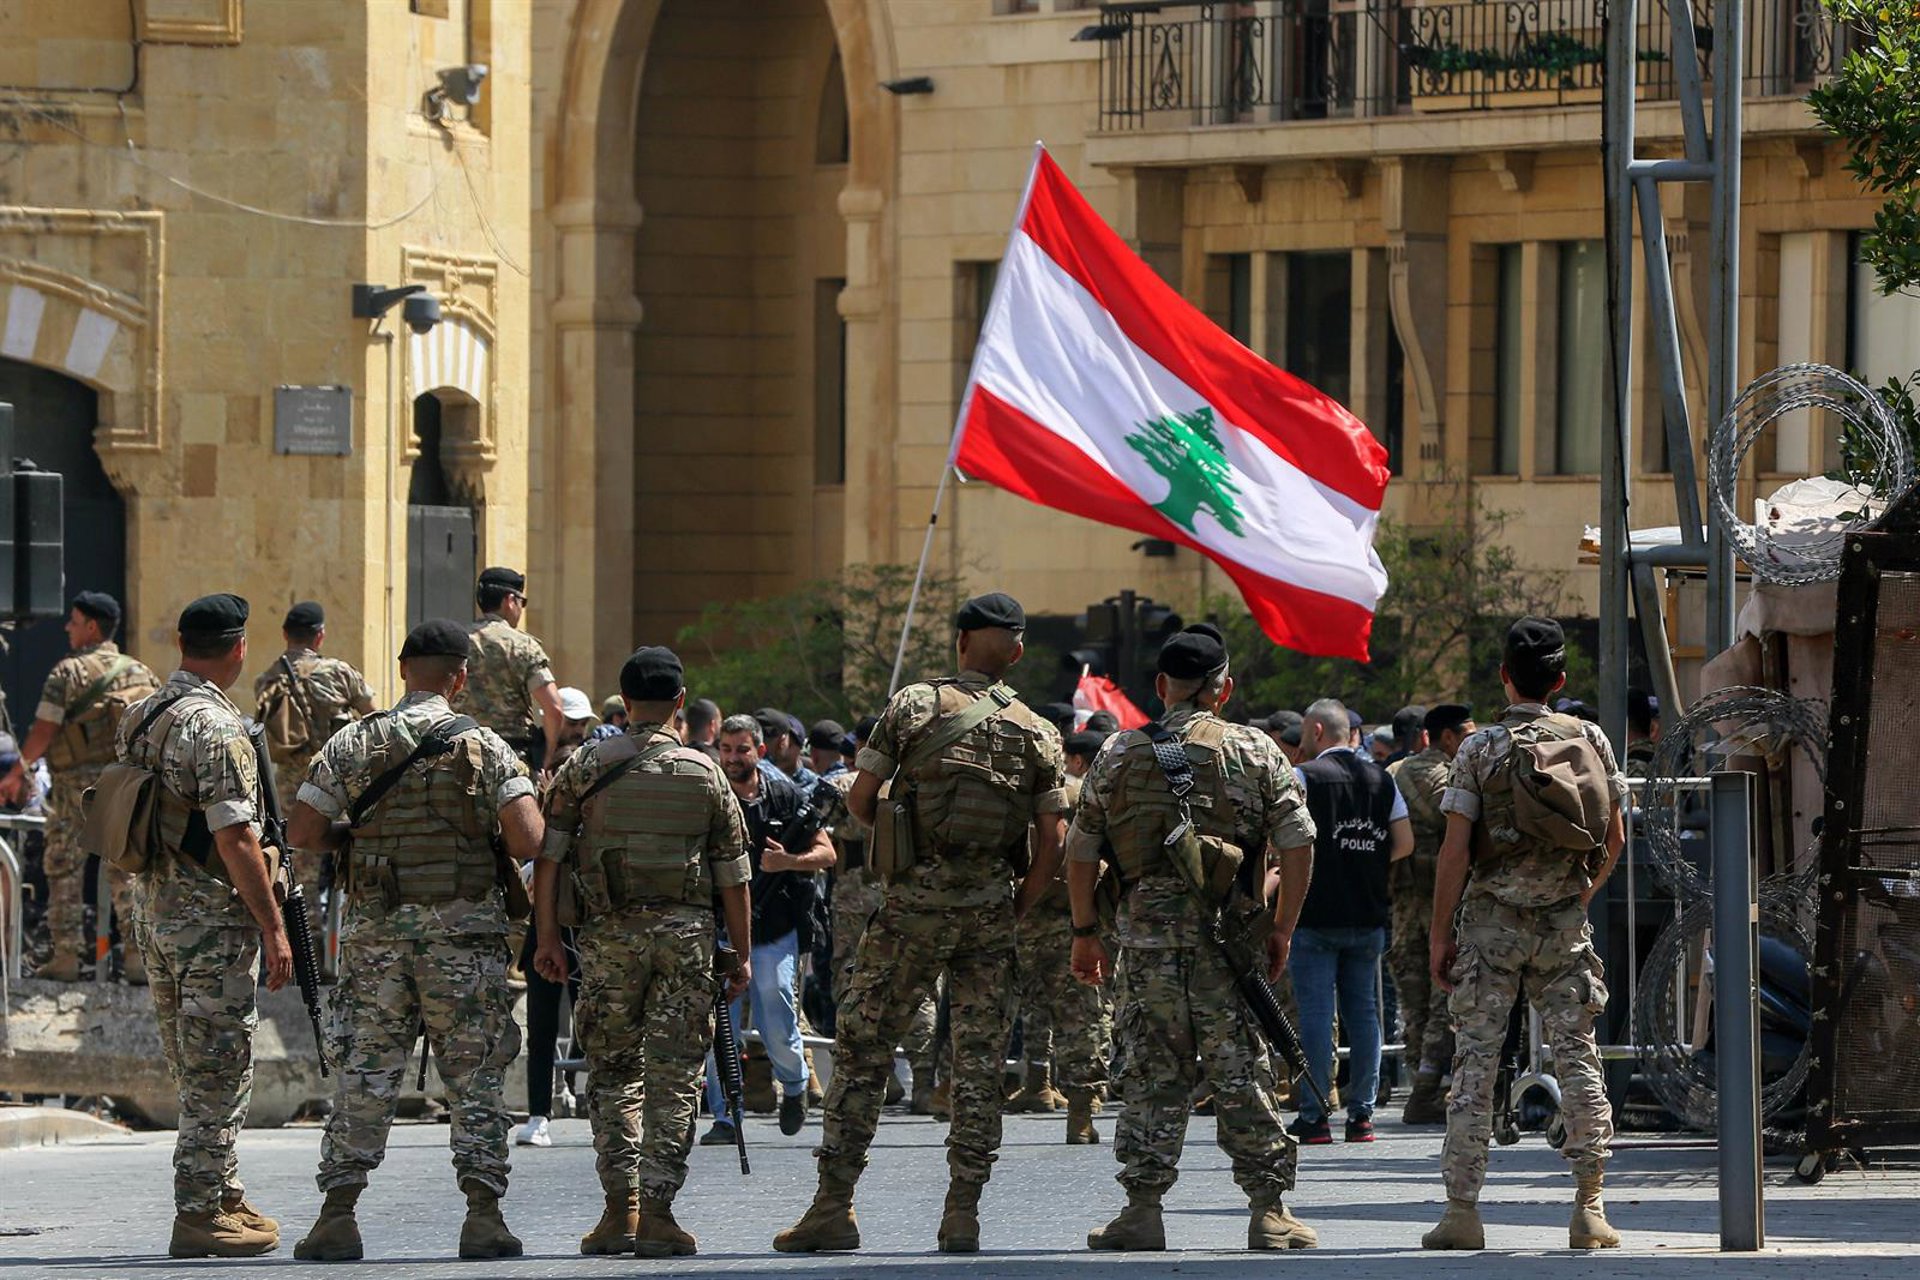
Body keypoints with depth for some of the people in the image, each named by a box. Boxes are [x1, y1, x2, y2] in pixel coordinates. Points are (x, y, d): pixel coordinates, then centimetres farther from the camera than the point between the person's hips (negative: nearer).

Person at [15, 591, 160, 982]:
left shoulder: (68, 672, -9)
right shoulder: (140, 672, 8)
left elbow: (43, 732, -12)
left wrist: (18, 770, 0)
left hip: (79, 785, -5)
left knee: (64, 869, 5)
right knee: (127, 869, 8)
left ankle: (65, 956, 4)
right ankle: (137, 956, 1)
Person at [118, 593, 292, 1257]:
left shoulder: (137, 719, 8)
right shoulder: (217, 729, -18)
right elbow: (235, 838, -21)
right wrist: (273, 927, -16)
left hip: (153, 913, 8)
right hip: (213, 920, -8)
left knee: (199, 1074, 17)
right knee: (218, 1074, -3)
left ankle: (225, 1198, 24)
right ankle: (200, 1216, -1)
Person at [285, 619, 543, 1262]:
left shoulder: (354, 744, 2)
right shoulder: (483, 746, -4)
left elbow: (302, 831, -1)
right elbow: (527, 841, -12)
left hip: (374, 930, 2)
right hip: (463, 929, -2)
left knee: (363, 1075, 6)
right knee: (476, 1076, 5)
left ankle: (338, 1214, 1)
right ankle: (483, 1215, -1)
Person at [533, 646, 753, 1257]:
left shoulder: (586, 766, 3)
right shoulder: (704, 774, 5)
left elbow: (548, 856, -2)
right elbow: (732, 874, 6)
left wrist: (548, 938, 1)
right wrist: (742, 954, 12)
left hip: (611, 932, 0)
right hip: (687, 932, 0)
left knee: (613, 1070, 10)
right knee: (673, 1077, 1)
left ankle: (620, 1206, 0)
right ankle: (657, 1211, -6)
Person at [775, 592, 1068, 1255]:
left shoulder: (914, 704, -1)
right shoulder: (1037, 732, 5)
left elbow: (859, 797, -1)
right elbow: (1052, 839, 0)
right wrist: (1016, 914, 8)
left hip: (915, 901, -2)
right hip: (990, 907, 2)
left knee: (863, 1049, 3)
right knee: (979, 1062, 6)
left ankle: (833, 1206, 0)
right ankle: (962, 1213, 2)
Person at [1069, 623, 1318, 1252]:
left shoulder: (1121, 754, 6)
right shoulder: (1255, 752, 3)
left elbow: (1081, 852, 7)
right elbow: (1297, 845, -1)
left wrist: (1085, 932, 16)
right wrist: (1281, 931, 6)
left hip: (1146, 933, 1)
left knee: (1149, 1075, 6)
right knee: (1243, 1075, 2)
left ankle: (1143, 1209, 4)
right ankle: (1269, 1210, 2)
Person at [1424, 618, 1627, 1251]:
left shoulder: (1480, 749, -7)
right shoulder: (1589, 740, 2)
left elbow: (1456, 851, -9)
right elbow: (1614, 838, 6)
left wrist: (1440, 936, -3)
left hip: (1491, 922, -2)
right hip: (1565, 923, 2)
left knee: (1475, 1062, 1)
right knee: (1577, 1058, 5)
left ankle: (1462, 1210, -3)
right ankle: (1589, 1208, 0)